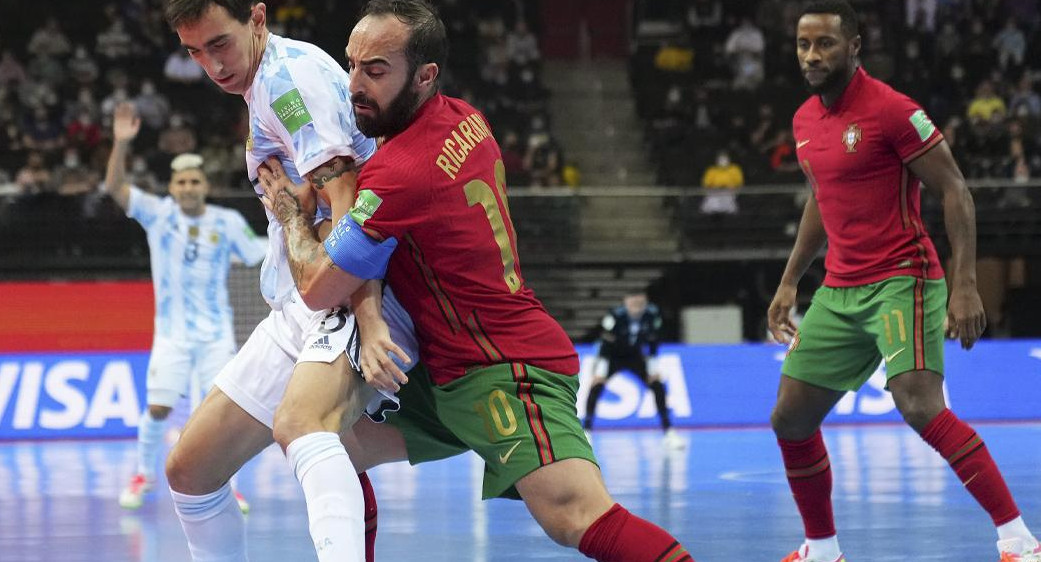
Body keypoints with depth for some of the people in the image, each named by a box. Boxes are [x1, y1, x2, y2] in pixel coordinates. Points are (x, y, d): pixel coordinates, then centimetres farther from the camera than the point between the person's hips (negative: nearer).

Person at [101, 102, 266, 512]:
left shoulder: (228, 222, -1)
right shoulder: (159, 213, -3)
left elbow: (260, 258, 10)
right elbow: (115, 188, -14)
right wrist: (121, 143, -27)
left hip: (216, 333, 0)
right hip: (172, 334, 0)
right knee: (158, 409, -3)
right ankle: (144, 474, 20)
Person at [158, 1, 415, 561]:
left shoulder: (289, 74, -12)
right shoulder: (266, 81, 17)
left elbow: (346, 204, -24)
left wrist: (370, 322, -32)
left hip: (362, 296, -10)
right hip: (300, 311, 10)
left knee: (299, 423, -40)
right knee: (188, 472, 10)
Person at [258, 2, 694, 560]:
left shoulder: (403, 172, -20)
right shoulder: (464, 119, 8)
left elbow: (317, 289, -9)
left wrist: (289, 210, 6)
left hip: (504, 375, -11)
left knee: (574, 515, -30)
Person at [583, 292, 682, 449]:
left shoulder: (653, 314, -20)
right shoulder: (616, 315, -31)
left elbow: (653, 343, -6)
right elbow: (606, 343, -24)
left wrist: (653, 368, -4)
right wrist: (600, 371, -25)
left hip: (634, 355, 3)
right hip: (612, 355, -3)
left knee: (657, 384, -9)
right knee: (597, 384, -24)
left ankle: (669, 432, -2)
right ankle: (586, 429, -18)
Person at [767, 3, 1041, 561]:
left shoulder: (891, 110, -13)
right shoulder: (805, 121, 10)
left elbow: (954, 192, -12)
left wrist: (965, 286, -20)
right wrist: (789, 282, 24)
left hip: (901, 281, -8)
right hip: (838, 293, 8)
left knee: (918, 404, -27)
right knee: (790, 419, 7)